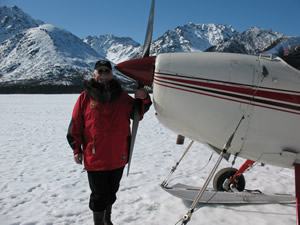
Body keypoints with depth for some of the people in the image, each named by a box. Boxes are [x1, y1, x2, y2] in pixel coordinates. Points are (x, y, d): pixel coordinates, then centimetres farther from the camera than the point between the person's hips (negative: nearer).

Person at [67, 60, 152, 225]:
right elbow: (75, 125, -1)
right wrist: (76, 149, -3)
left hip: (118, 157, 4)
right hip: (95, 158, -3)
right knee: (99, 196, 5)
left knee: (111, 192, 22)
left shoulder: (122, 96, 3)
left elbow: (137, 114, 4)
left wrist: (143, 100, -15)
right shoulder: (85, 97, -4)